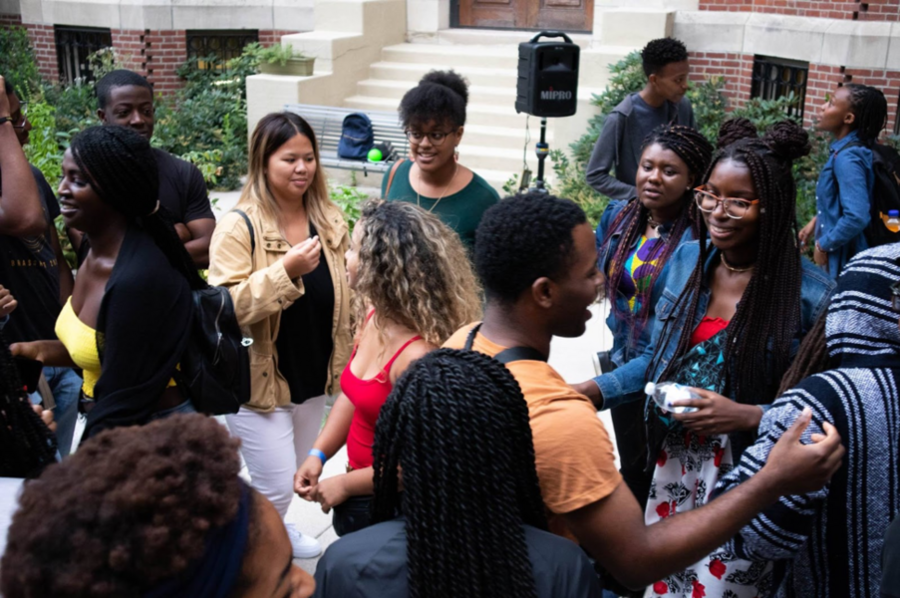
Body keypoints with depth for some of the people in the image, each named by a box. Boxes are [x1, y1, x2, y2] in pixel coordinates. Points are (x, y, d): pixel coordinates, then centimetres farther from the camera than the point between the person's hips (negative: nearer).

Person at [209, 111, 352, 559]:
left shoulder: (329, 220, 1)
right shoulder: (239, 226, -17)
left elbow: (344, 295, 11)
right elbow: (225, 308, -24)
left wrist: (343, 364, 7)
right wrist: (286, 269, -31)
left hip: (312, 375, 6)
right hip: (259, 379, -6)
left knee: (297, 476, 22)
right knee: (276, 485, -1)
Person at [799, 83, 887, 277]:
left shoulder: (847, 157, -25)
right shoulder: (846, 148, 4)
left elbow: (857, 217, -32)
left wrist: (823, 244, -20)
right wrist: (817, 221, 13)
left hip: (844, 258, -9)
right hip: (839, 251, 9)